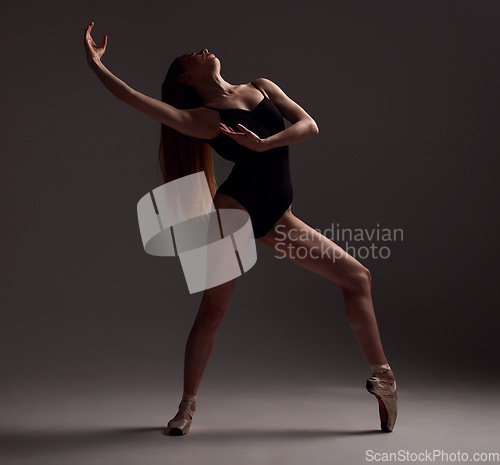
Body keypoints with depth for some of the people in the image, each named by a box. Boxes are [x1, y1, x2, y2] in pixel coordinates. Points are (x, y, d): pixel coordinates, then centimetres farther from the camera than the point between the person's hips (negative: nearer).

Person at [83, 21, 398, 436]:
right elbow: (138, 101, -10)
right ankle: (188, 404, 14)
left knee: (358, 277, 3)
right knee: (213, 309, -4)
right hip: (234, 210, -5)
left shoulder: (263, 88, 13)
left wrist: (263, 144, -13)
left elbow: (309, 125, 2)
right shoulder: (202, 118, 1)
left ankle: (381, 374, 13)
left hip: (275, 218, 5)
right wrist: (96, 65, -16)